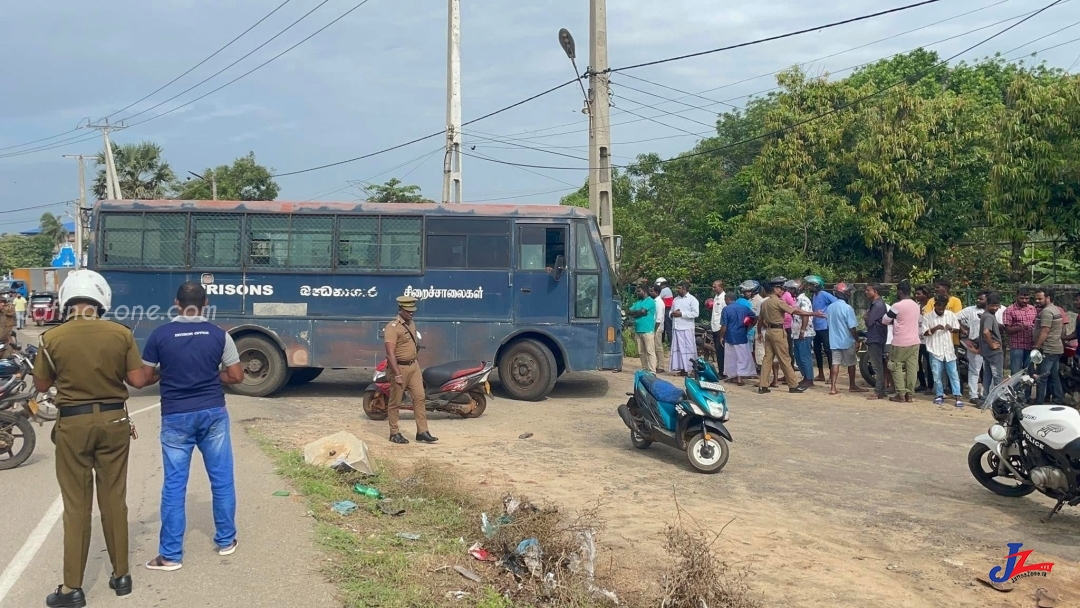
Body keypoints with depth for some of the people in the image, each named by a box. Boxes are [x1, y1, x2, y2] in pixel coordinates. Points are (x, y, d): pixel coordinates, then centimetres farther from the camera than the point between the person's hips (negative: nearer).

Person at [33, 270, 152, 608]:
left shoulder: (52, 338, -8)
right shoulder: (121, 334, -7)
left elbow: (41, 385, 3)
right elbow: (137, 381, -4)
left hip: (72, 424, -1)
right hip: (113, 420, 1)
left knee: (76, 506, 5)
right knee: (114, 500, 11)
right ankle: (121, 576, 20)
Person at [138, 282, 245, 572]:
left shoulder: (160, 335, -4)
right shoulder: (219, 335, -3)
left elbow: (145, 378, 2)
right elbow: (236, 376, 1)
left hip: (176, 416, -1)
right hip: (213, 413, 1)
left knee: (174, 485, 4)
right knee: (222, 478, 13)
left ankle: (170, 555, 9)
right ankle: (226, 540, 24)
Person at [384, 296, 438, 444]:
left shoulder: (411, 324, 11)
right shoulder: (392, 327, -17)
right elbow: (390, 354, -23)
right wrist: (397, 375, -28)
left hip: (414, 366, 8)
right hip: (399, 367, -8)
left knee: (419, 397, 3)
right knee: (395, 402, 3)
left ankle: (422, 432, 6)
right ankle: (394, 433, 13)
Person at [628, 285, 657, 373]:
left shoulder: (650, 301, -5)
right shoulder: (638, 302, 20)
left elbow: (643, 311, -17)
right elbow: (630, 311, 10)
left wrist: (635, 313, 1)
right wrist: (639, 312, -6)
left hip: (647, 330, -8)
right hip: (638, 330, 8)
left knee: (650, 351, -9)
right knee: (641, 352, 11)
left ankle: (652, 371, -12)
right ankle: (644, 369, 19)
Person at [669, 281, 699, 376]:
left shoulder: (692, 299, -3)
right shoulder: (675, 299, 18)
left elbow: (695, 313, -13)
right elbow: (671, 311, 26)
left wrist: (681, 314, -16)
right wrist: (672, 314, 1)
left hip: (686, 328, -7)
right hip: (676, 327, 7)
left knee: (688, 348, -4)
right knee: (677, 348, 6)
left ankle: (688, 369, -2)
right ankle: (680, 368, 12)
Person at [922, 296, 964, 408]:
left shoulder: (951, 314, 3)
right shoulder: (927, 316, -5)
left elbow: (958, 328, 10)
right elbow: (924, 332, -5)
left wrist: (951, 328, -12)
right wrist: (935, 328, -21)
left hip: (949, 349, 2)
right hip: (935, 350, -2)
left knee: (953, 373, 2)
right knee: (937, 374, 4)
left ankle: (958, 396, 2)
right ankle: (939, 395, 16)